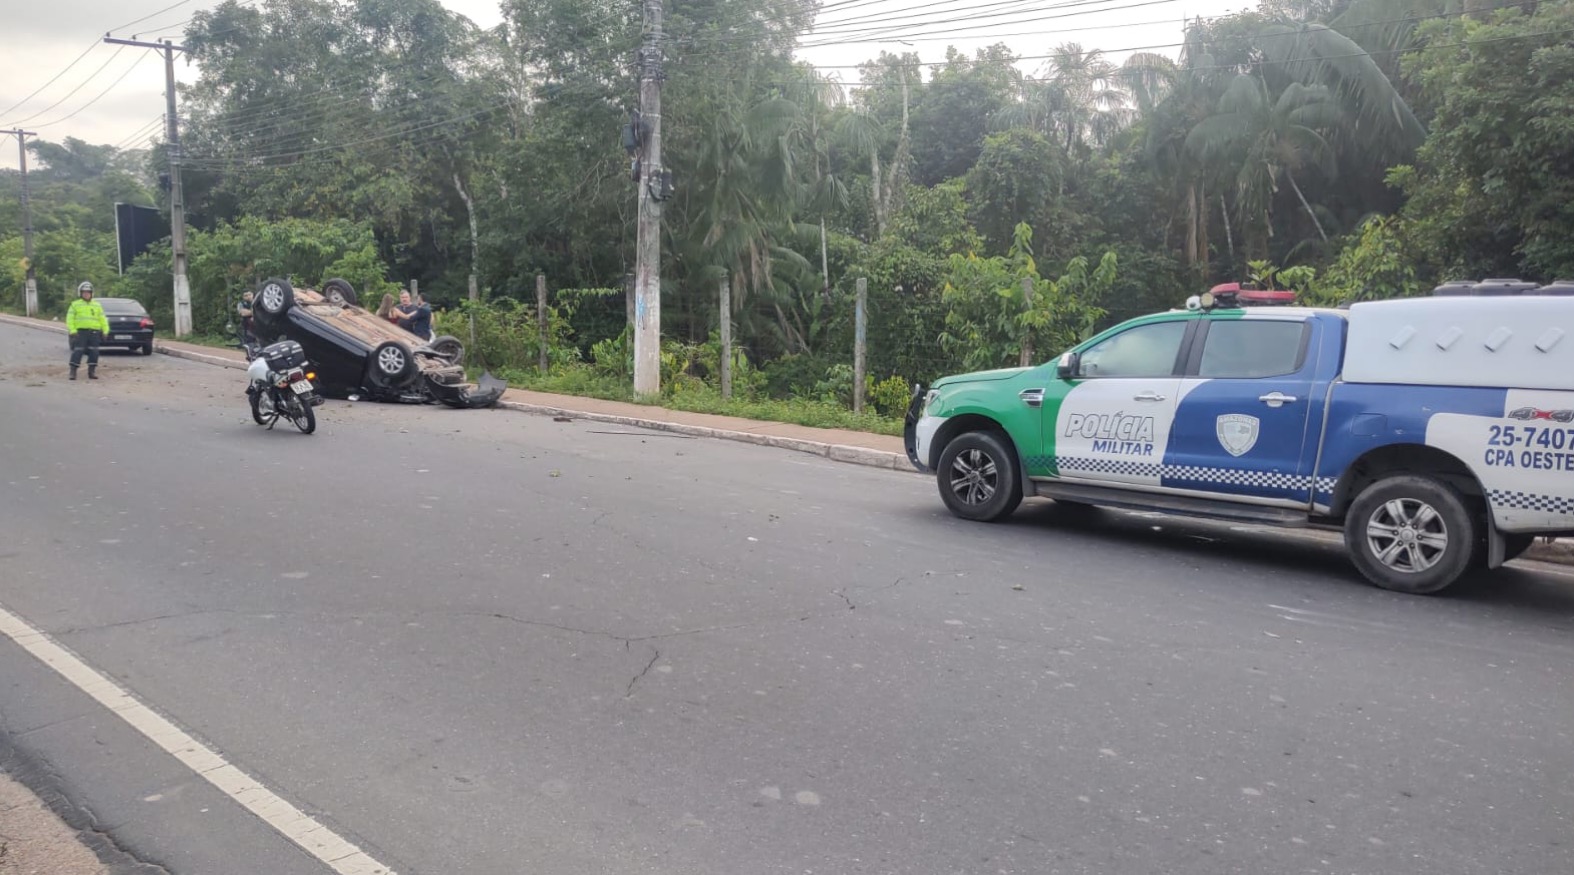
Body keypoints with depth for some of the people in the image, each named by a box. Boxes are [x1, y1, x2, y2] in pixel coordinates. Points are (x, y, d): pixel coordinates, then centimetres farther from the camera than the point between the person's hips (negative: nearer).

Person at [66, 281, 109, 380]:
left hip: (94, 332, 3)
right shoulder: (75, 305, 9)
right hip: (80, 331, -3)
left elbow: (102, 319, 14)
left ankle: (92, 371, 9)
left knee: (94, 352, 1)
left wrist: (105, 330, 4)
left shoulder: (97, 305, 17)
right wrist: (72, 330, -11)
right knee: (77, 351, -8)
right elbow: (70, 319, 1)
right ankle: (73, 371, -5)